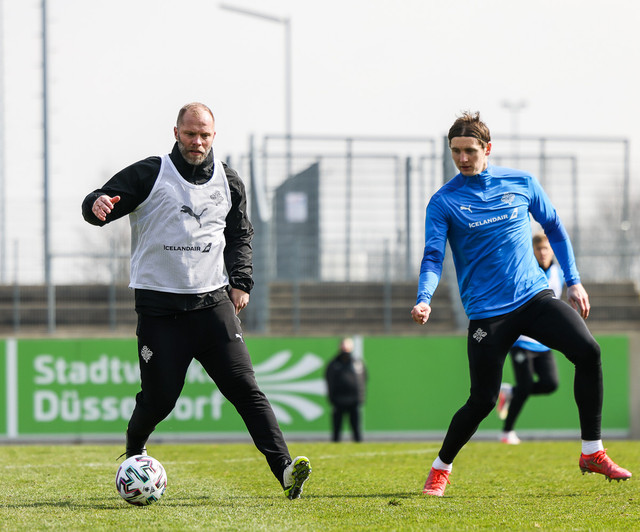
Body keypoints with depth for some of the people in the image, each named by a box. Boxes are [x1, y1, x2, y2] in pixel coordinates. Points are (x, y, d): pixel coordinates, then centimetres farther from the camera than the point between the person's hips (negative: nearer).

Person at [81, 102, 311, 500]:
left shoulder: (228, 182, 11)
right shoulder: (149, 175, -1)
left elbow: (240, 235, 23)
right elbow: (101, 203, -4)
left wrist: (240, 281, 10)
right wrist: (98, 206, -29)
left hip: (213, 301, 2)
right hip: (159, 306, -2)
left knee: (243, 385, -10)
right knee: (159, 398, 0)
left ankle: (284, 468, -18)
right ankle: (133, 458, 30)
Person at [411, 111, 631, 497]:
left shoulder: (522, 183, 5)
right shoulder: (444, 202, -3)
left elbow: (554, 229, 17)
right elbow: (433, 258, -8)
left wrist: (574, 281, 13)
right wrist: (424, 300, -26)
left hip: (535, 296, 2)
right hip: (486, 310, -2)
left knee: (588, 350, -19)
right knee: (483, 401, -7)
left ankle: (592, 452, -9)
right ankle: (440, 470, 18)